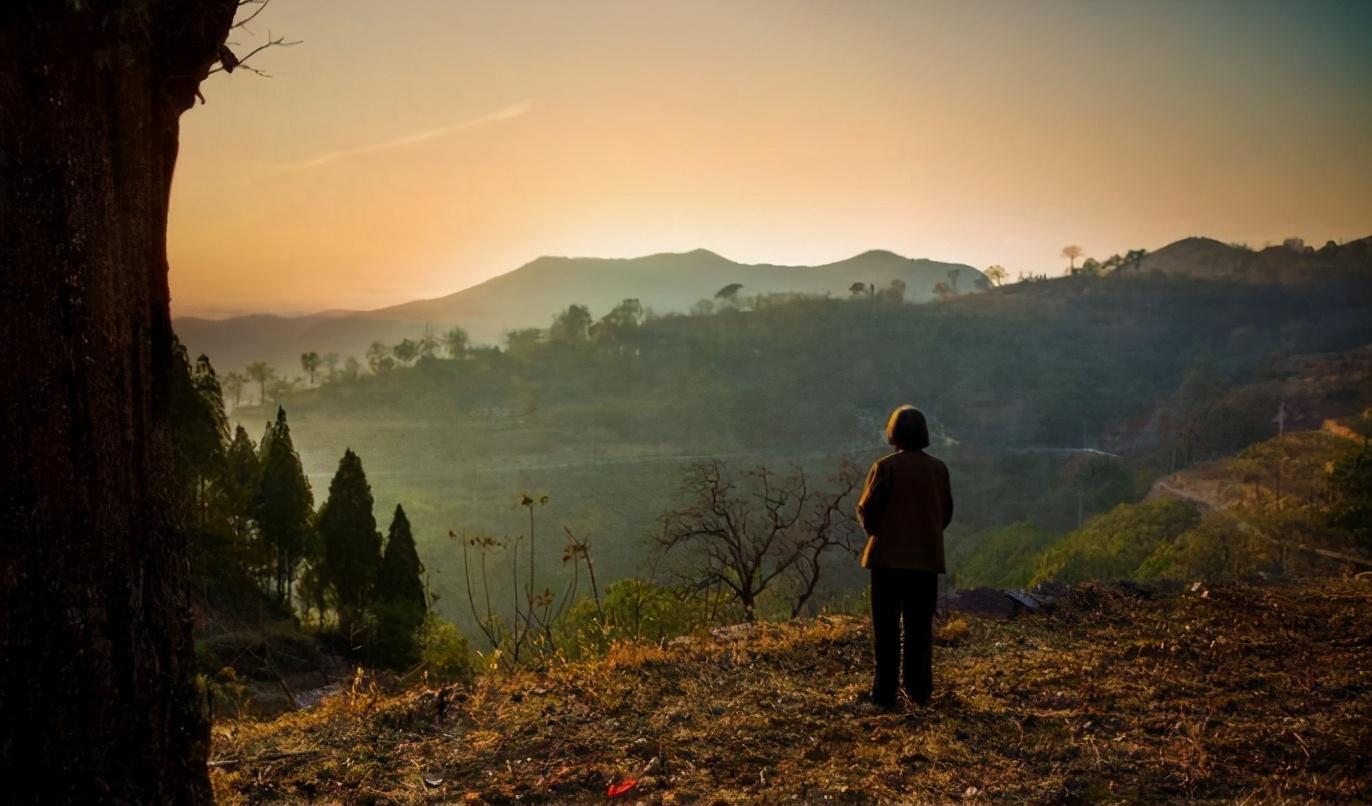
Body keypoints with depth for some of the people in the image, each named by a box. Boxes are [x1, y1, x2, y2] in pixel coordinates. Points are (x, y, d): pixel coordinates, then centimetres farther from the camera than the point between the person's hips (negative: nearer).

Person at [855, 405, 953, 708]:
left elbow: (866, 510, -7)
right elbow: (946, 512, 9)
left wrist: (875, 531, 12)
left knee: (886, 626, 4)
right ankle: (919, 689, 11)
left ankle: (885, 691, 4)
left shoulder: (886, 467, -11)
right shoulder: (938, 469, 2)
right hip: (927, 558, 3)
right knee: (920, 626, 11)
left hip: (888, 557, -3)